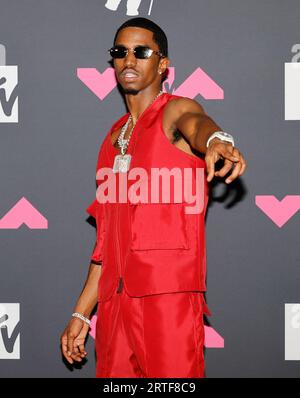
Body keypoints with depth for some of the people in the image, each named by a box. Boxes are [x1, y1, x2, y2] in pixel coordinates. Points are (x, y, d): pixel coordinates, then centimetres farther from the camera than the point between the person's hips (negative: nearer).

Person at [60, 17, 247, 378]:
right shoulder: (114, 138, 20)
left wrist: (217, 141, -50)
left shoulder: (176, 112, 2)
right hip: (115, 298, 6)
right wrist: (81, 313, 20)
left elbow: (198, 124, -26)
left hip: (169, 293, -6)